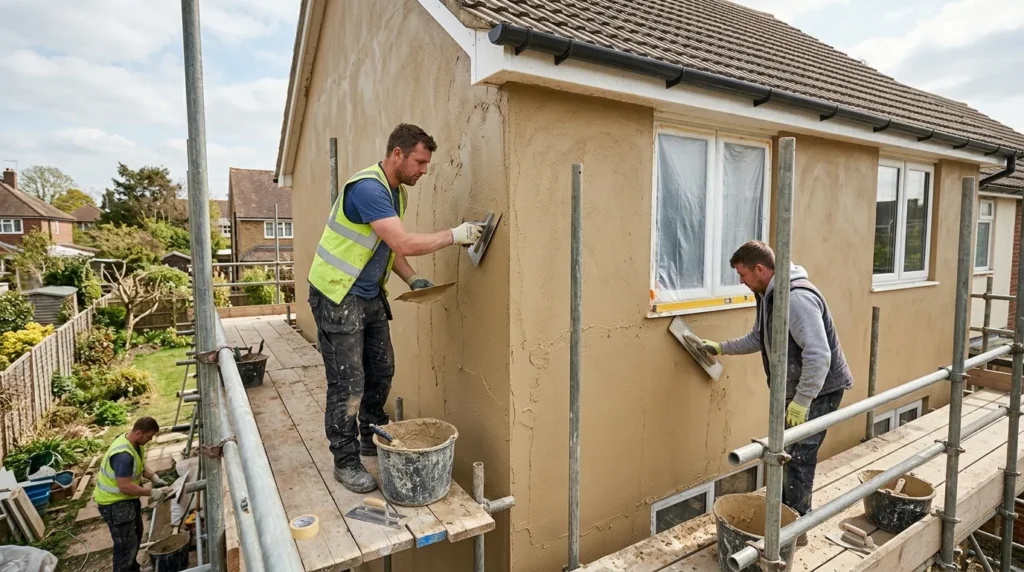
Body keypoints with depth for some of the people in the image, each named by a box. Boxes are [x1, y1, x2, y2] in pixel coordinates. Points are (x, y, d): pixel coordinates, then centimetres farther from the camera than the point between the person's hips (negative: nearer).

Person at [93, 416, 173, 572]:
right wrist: (152, 493, -25)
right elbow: (125, 486, -33)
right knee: (126, 543, -5)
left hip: (128, 498, 10)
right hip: (114, 502, -10)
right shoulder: (123, 455, -35)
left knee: (136, 534, 23)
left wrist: (155, 478, 0)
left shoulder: (136, 443, -4)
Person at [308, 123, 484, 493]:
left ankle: (372, 438, 33)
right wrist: (455, 235, -23)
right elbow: (404, 243, -31)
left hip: (370, 295, 9)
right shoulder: (367, 188, -24)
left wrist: (412, 279, 1)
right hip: (337, 295, -9)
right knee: (348, 382, -2)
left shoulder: (398, 192, 7)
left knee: (381, 370, 13)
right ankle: (345, 462, 14)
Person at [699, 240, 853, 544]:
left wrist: (801, 401, -27)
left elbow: (818, 355, -30)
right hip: (796, 389, 10)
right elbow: (758, 338, 20)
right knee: (786, 454, 17)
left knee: (799, 458, -1)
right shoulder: (768, 295, 5)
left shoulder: (797, 297, -27)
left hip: (819, 389, -10)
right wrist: (722, 347, 16)